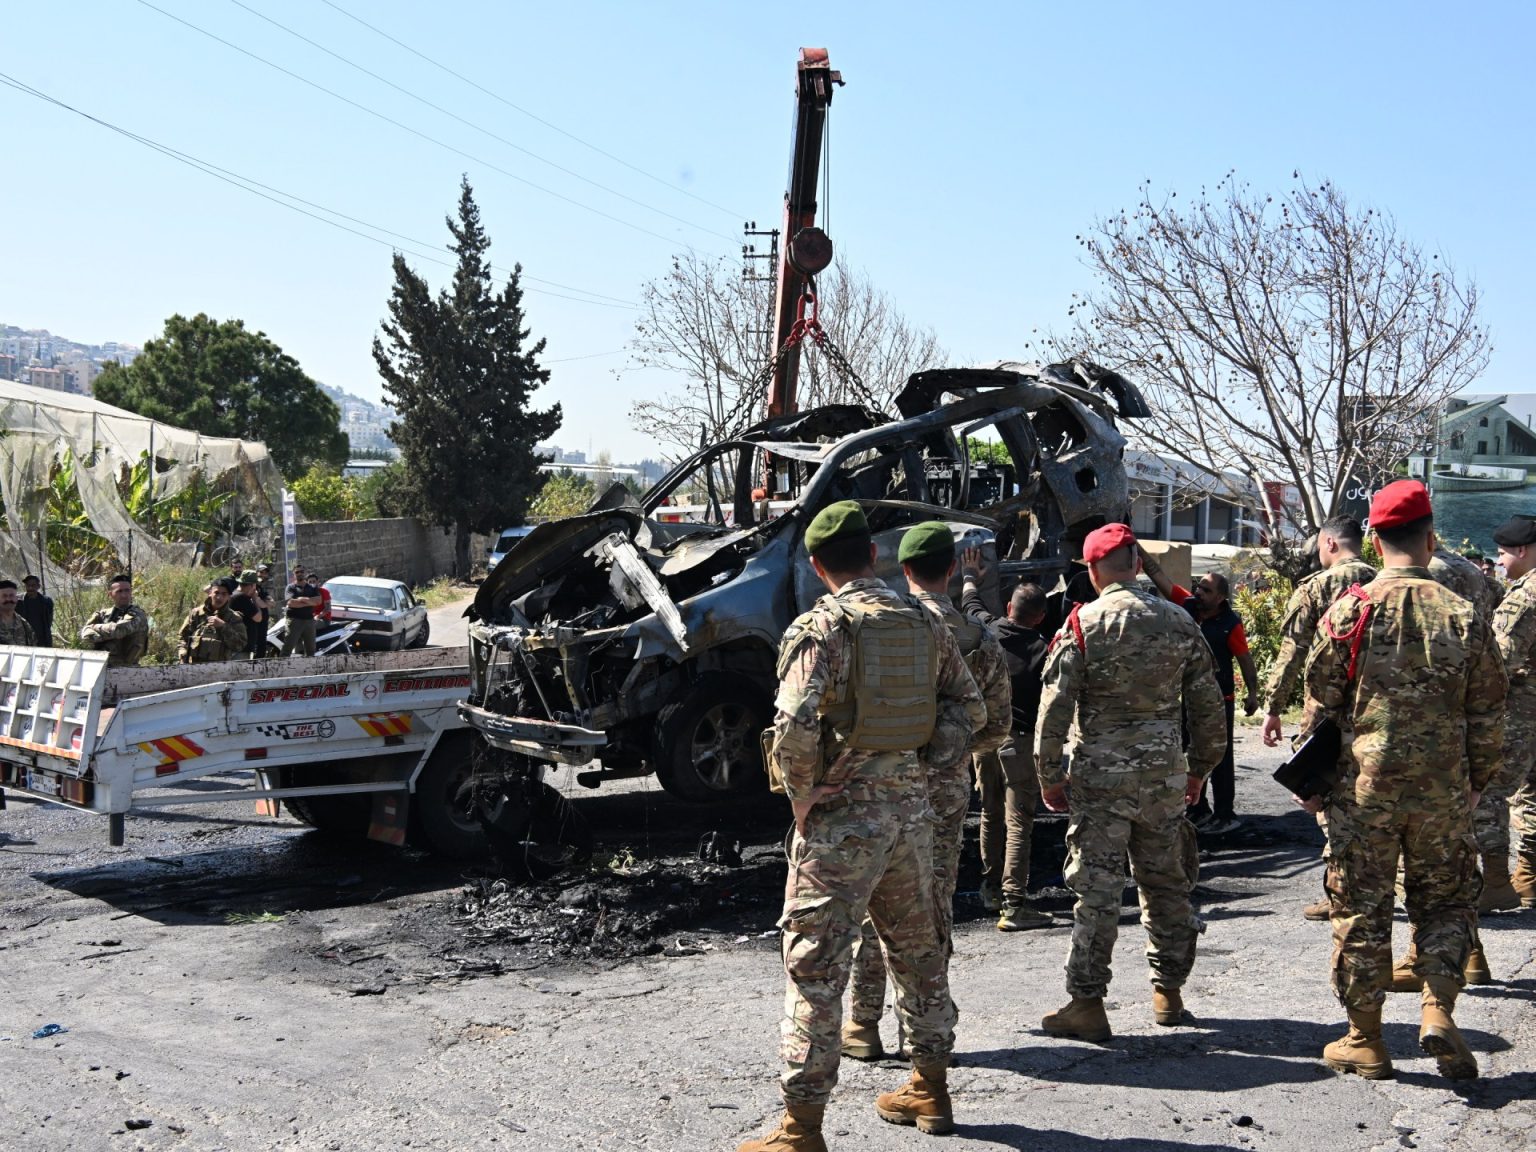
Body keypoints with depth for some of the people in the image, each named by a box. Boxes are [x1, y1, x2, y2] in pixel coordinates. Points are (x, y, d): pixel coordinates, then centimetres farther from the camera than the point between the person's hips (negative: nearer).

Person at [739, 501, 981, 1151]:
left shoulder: (821, 627, -13)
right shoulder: (924, 622, 6)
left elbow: (794, 725, -24)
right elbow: (968, 706, 12)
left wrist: (800, 797, -10)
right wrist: (920, 764, 13)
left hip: (841, 813, -6)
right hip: (912, 806, 6)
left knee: (815, 964, -1)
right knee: (917, 946, 21)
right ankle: (930, 1090, 34)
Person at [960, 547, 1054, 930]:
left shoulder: (987, 629, 1)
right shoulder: (1042, 651, -11)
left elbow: (971, 602, 24)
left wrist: (970, 575, 43)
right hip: (1020, 740, -5)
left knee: (991, 814, 20)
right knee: (1018, 824, -5)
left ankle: (991, 889, 32)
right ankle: (1014, 906, -8)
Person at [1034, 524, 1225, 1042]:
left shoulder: (1083, 625, -8)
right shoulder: (1179, 621, 5)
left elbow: (1055, 708, -10)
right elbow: (1207, 705, 9)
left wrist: (1050, 777, -1)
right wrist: (1200, 768, 20)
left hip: (1102, 772, -4)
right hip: (1165, 772, 4)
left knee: (1097, 888, 0)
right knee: (1166, 882, 15)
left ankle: (1087, 1002, 2)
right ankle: (1168, 991, 25)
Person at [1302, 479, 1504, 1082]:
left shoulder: (1350, 612, -7)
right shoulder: (1464, 616, -2)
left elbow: (1321, 705, -2)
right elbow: (1487, 717, 3)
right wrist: (1476, 784, 15)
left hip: (1362, 786, -1)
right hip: (1443, 791, 1)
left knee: (1361, 911, 7)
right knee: (1445, 901, 17)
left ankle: (1364, 1039, 14)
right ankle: (1438, 1009, 1)